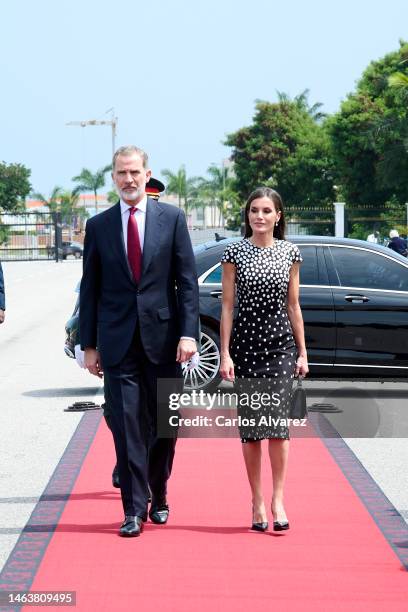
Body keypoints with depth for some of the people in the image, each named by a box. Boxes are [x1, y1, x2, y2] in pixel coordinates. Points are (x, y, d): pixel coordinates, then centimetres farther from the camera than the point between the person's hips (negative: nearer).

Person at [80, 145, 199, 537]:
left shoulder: (172, 218, 2)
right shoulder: (98, 225, 5)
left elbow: (187, 280, 0)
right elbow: (90, 288, 7)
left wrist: (188, 333, -9)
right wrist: (89, 344, 4)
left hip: (163, 337, 0)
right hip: (118, 341, 0)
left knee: (164, 424, 8)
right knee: (127, 426, -2)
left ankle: (158, 497, 26)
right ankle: (134, 508, 4)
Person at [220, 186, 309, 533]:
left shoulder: (290, 253, 5)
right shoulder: (234, 253, 1)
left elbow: (293, 305, 9)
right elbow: (227, 305, 1)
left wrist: (302, 352, 7)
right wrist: (225, 354, -4)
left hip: (280, 343, 0)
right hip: (246, 343, 0)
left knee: (278, 421, -10)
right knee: (250, 426, 3)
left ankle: (278, 499, -7)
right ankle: (257, 502, 11)